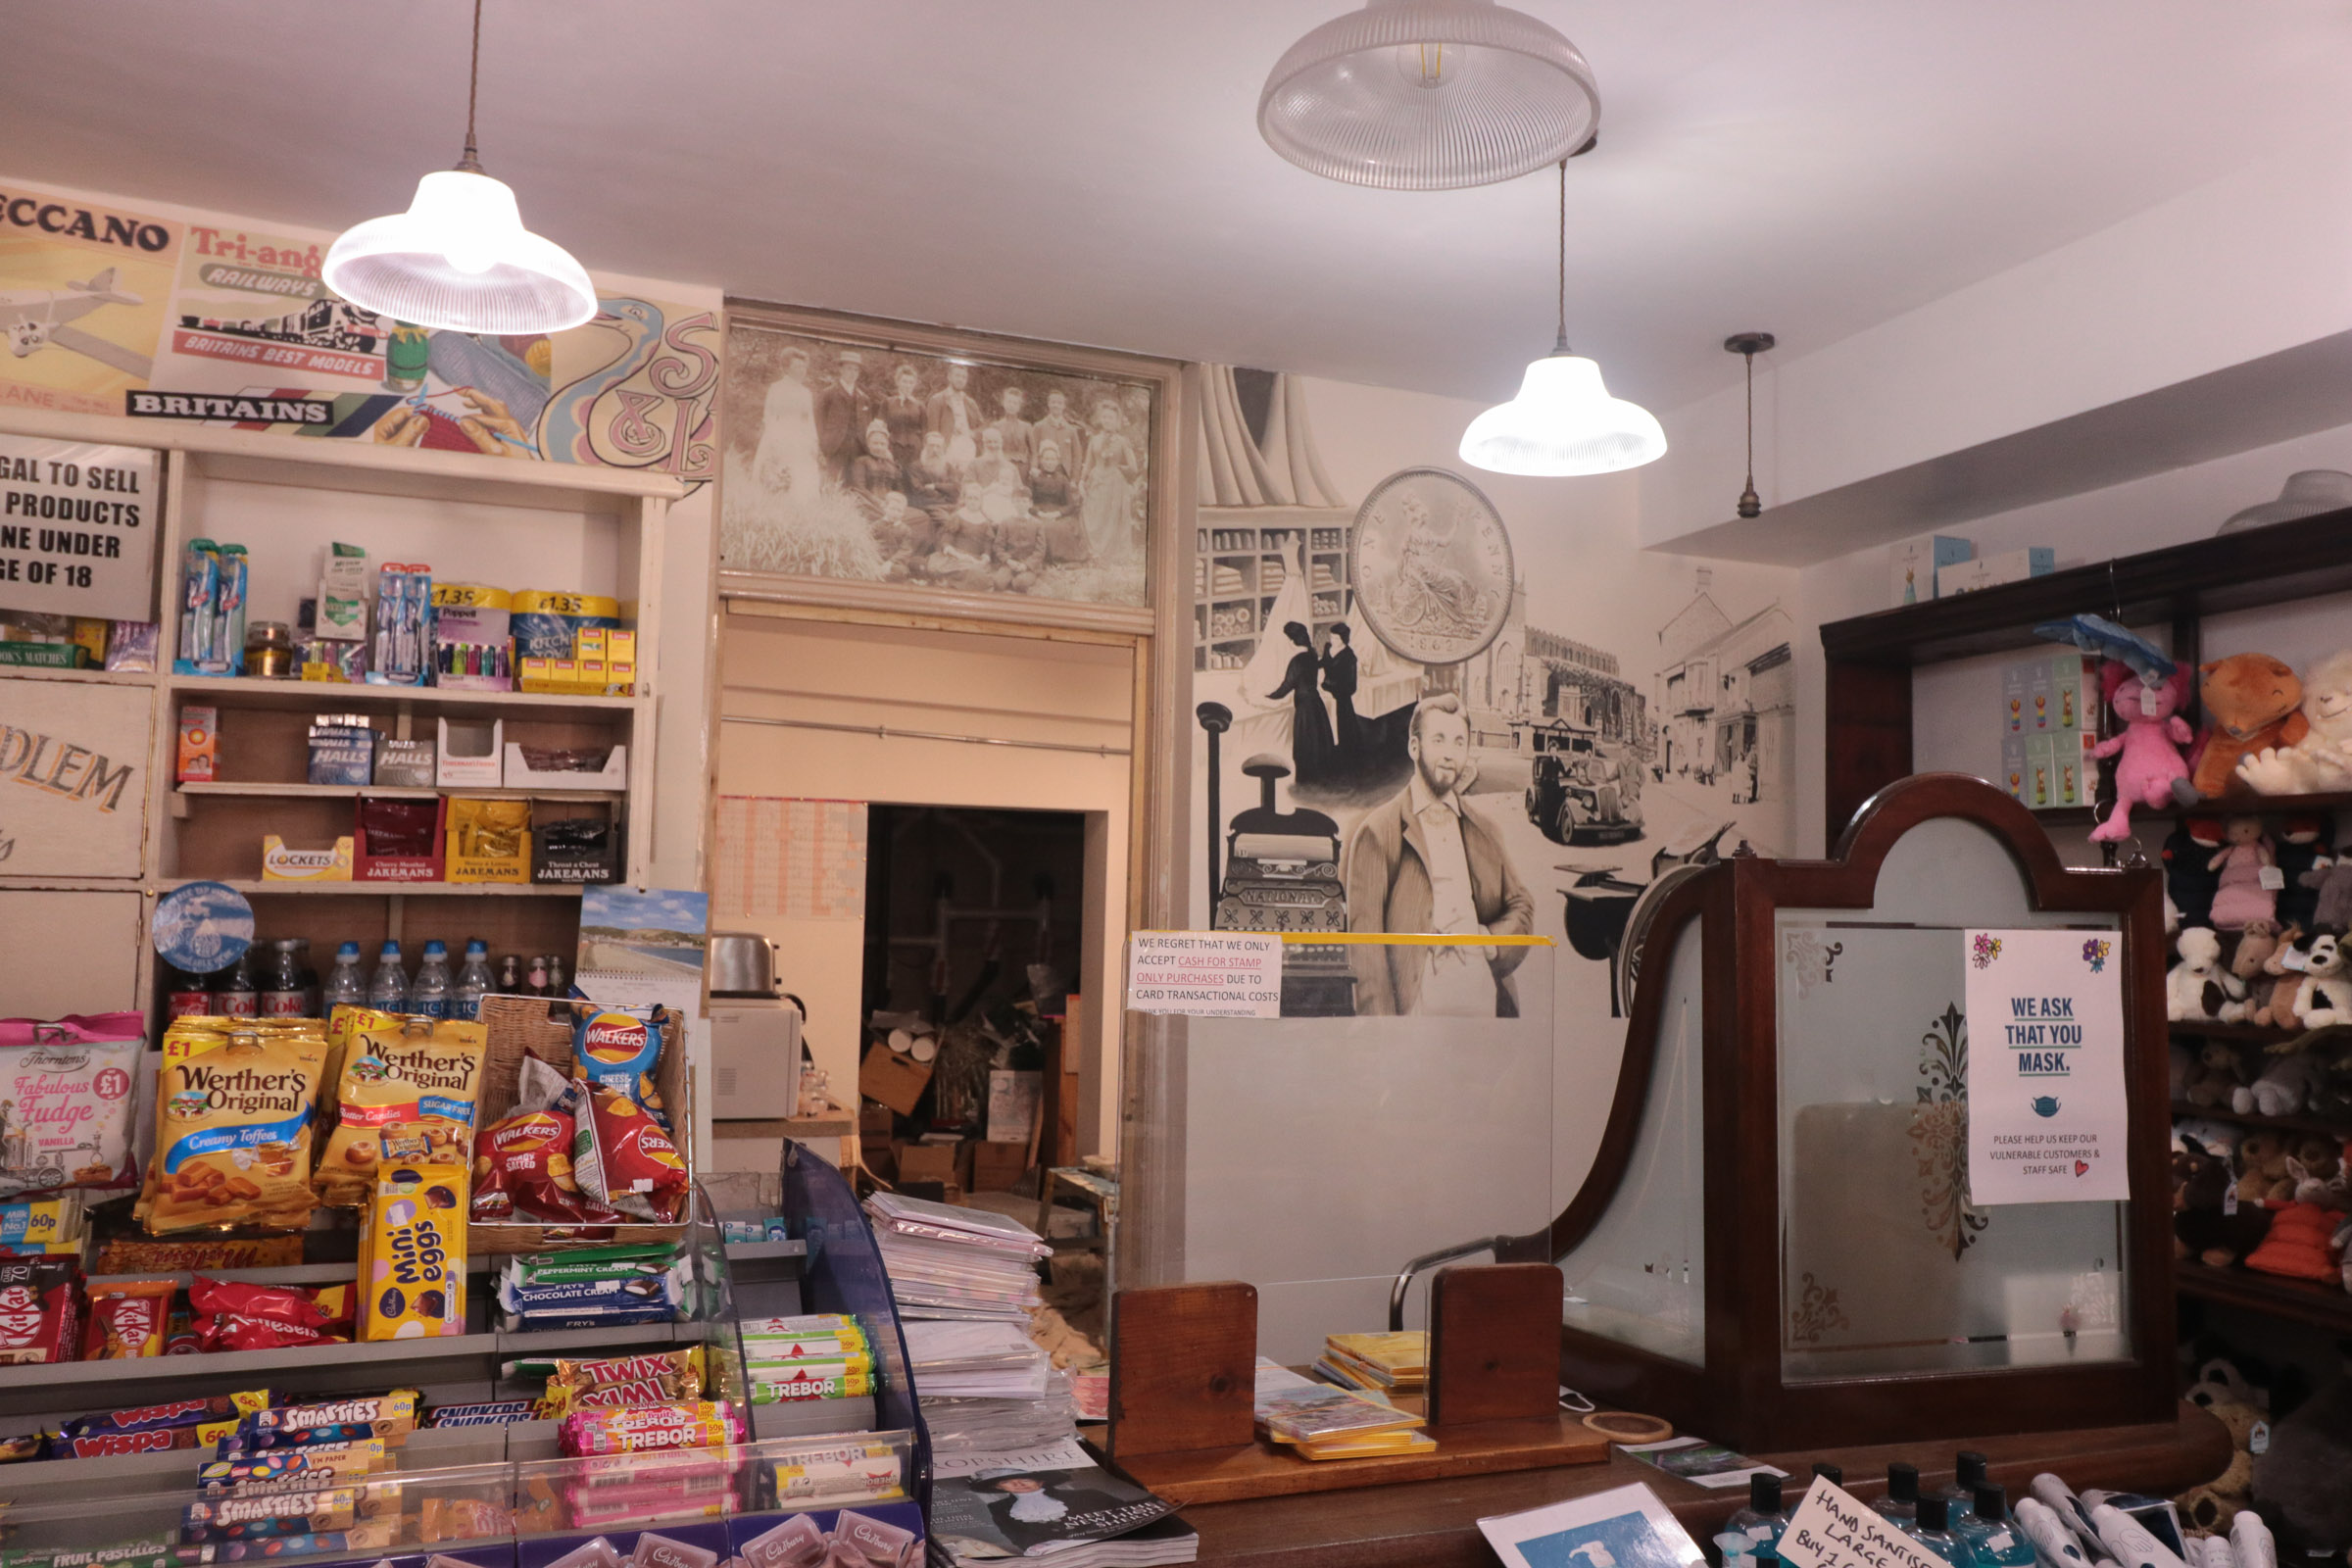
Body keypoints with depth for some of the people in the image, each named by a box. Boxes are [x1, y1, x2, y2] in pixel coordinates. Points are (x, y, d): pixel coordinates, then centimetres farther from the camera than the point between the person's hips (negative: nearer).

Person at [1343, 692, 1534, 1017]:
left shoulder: (1485, 831, 19)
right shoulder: (1377, 831, 3)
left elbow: (1522, 906, 23)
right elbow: (1364, 934, -2)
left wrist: (1491, 938, 1)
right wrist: (1380, 1018, -10)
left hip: (1486, 1001, 4)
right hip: (1416, 1004, -4)